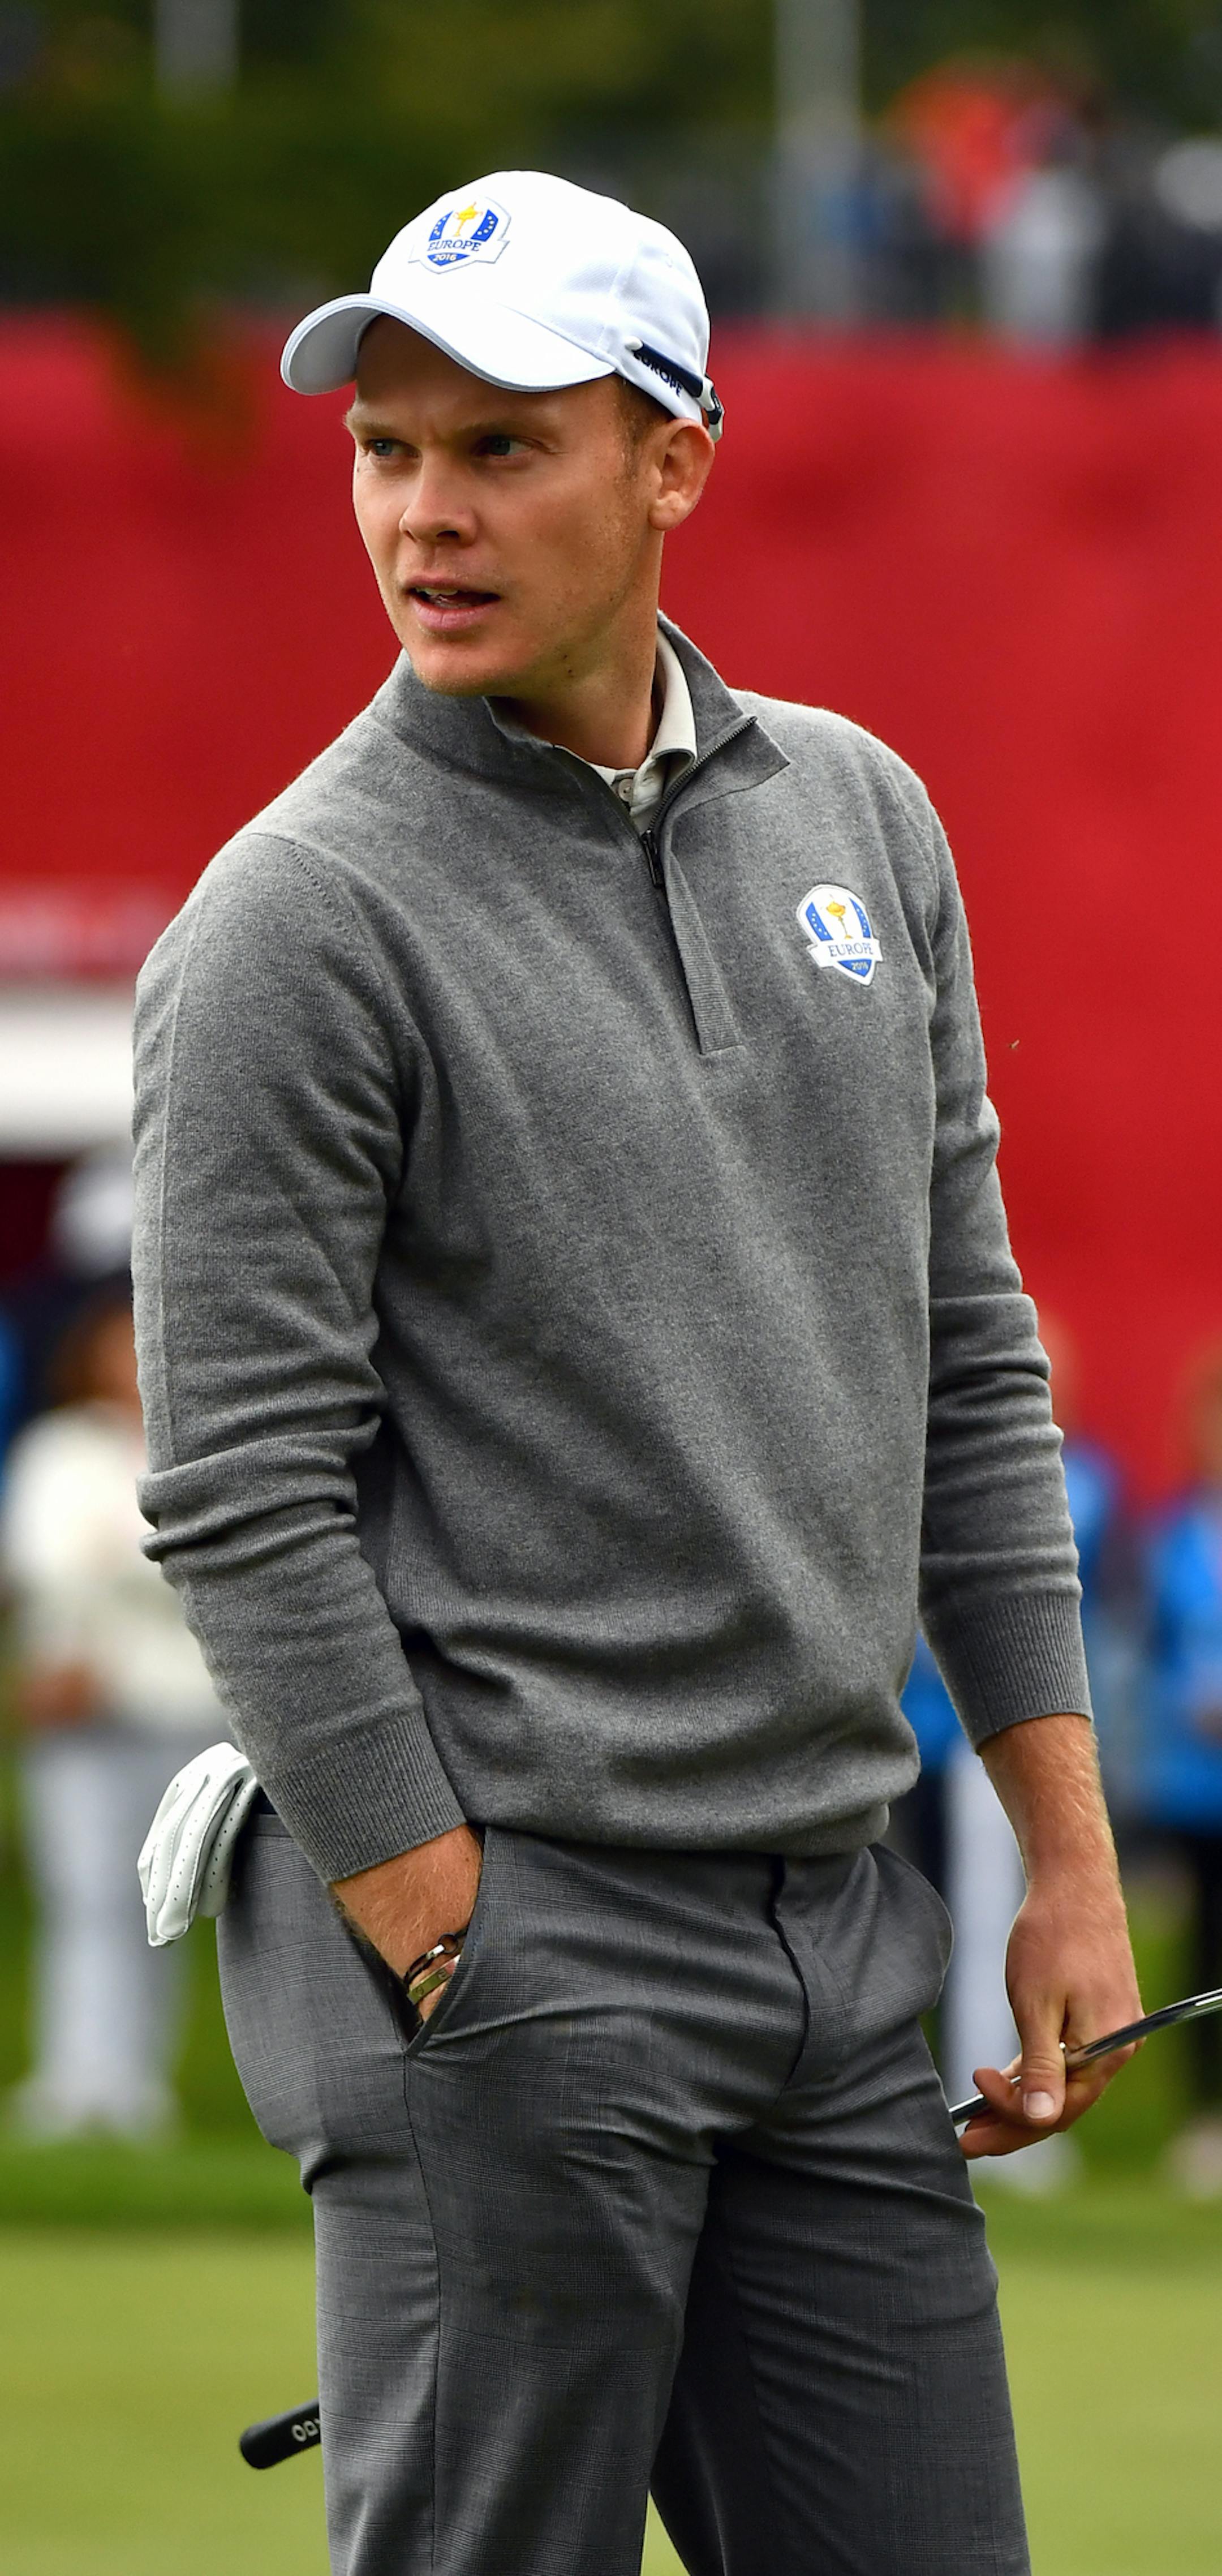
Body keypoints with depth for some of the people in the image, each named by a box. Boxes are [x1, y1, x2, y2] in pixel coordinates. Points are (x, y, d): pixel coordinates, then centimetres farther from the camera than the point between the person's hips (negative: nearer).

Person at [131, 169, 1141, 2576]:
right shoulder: (306, 917, -9)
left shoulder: (861, 818, 11)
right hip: (500, 1914, -6)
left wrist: (1071, 1856, 12)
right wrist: (456, 1972, -15)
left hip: (840, 1924, 6)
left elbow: (971, 1359, 17)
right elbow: (245, 1504, -12)